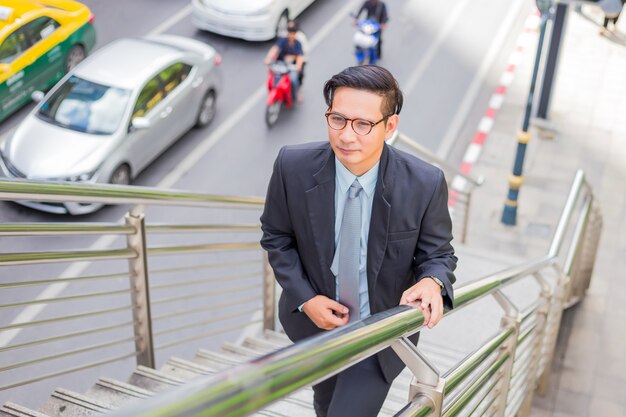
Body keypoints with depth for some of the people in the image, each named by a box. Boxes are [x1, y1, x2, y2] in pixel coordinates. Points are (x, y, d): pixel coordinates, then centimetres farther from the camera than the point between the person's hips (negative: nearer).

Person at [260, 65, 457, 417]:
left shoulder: (425, 183, -24)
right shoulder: (293, 166, -21)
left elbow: (438, 254, -10)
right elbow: (276, 237, -5)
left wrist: (432, 282, -33)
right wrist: (305, 298, -16)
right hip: (314, 319, 3)